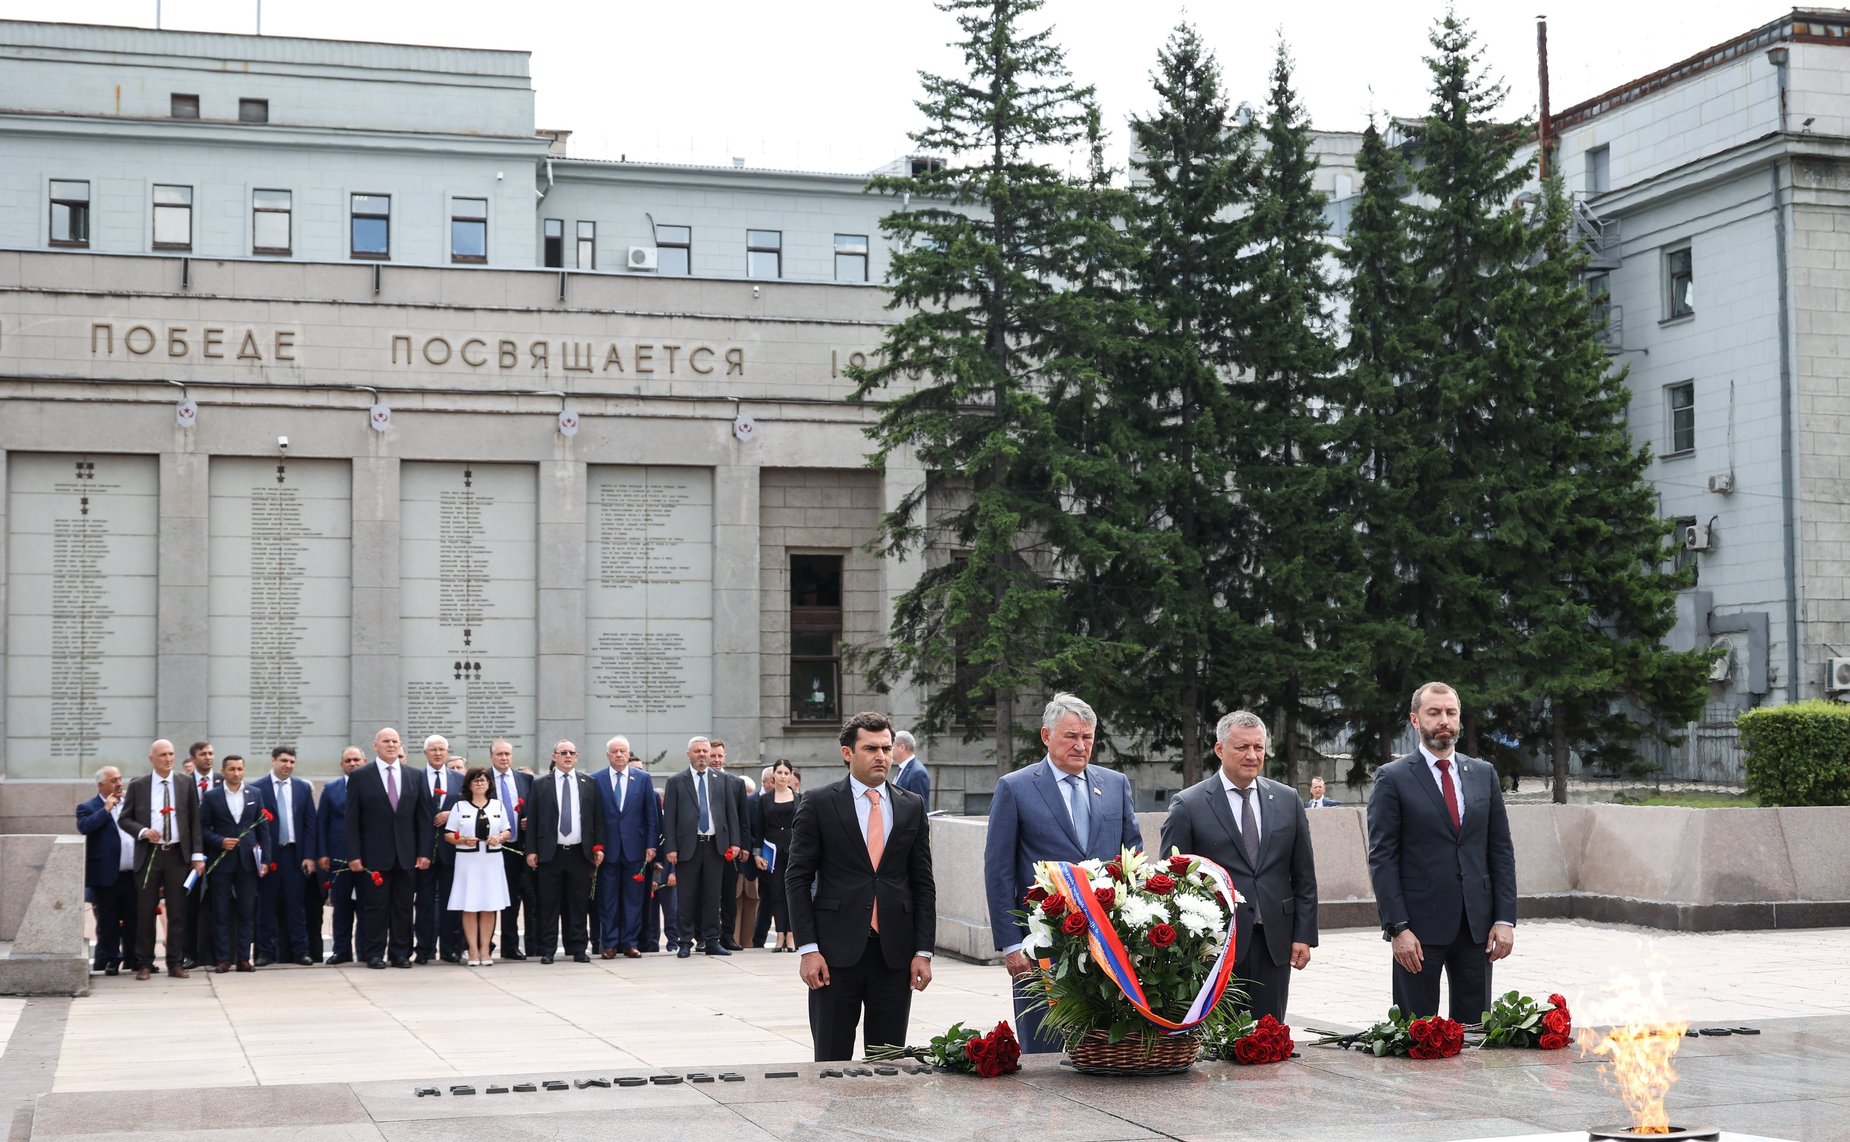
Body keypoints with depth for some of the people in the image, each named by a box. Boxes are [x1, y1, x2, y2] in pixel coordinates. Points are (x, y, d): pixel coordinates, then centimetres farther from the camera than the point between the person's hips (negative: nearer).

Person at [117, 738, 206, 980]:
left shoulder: (186, 785, 6)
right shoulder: (137, 786, 4)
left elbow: (195, 822, 7)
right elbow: (124, 819, 6)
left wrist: (197, 855, 0)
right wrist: (143, 832, -13)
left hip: (178, 854, 1)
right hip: (148, 854, -1)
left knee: (177, 911, 3)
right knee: (145, 911, 1)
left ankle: (176, 963, 9)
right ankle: (144, 964, 8)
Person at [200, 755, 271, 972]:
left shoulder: (254, 795, 8)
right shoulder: (212, 796, 2)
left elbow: (263, 829, 7)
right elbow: (203, 828, 2)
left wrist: (265, 859, 1)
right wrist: (220, 841, -15)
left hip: (247, 861, 2)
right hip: (221, 862, -2)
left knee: (247, 912, 2)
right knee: (221, 913, 1)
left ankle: (243, 958, 7)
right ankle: (222, 959, 5)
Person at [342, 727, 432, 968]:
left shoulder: (414, 777, 8)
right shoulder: (359, 777, 1)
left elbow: (423, 818, 8)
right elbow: (352, 820, -1)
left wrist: (424, 852, 1)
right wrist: (354, 855, -7)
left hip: (406, 855, 3)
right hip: (374, 855, -2)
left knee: (403, 906, 5)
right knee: (376, 906, 1)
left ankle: (401, 953, 12)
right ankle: (375, 954, 8)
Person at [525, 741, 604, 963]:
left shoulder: (589, 784, 10)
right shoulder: (540, 785, 5)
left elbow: (597, 818, 9)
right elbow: (533, 820, 3)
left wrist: (598, 846, 1)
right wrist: (531, 850, -3)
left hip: (580, 853, 1)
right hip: (550, 853, -1)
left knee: (579, 904, 5)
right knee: (549, 905, 1)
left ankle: (578, 949, 11)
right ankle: (547, 950, 7)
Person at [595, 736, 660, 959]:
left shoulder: (643, 779, 5)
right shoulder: (597, 780, 2)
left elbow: (651, 814, 5)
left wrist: (651, 845, 0)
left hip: (635, 847, 1)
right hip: (607, 848, -1)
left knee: (633, 897, 5)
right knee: (607, 898, 3)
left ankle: (630, 942, 11)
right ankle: (609, 943, 9)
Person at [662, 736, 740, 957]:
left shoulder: (721, 781, 11)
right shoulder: (676, 782, 3)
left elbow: (731, 813, 12)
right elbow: (669, 817, 0)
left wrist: (734, 842, 3)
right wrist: (671, 848, -7)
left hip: (715, 845, 2)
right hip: (688, 846, -2)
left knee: (712, 897, 5)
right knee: (686, 898, 0)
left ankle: (711, 941, 10)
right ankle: (686, 942, 8)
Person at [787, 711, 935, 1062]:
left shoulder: (912, 807, 9)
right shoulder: (819, 805, 0)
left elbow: (923, 884, 10)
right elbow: (798, 878, -2)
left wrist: (923, 951, 3)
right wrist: (807, 948, -9)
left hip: (895, 953, 3)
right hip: (836, 951, -3)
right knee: (831, 1060, 1)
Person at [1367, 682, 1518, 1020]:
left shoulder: (1484, 774, 11)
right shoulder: (1393, 778, -2)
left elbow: (1501, 850, 10)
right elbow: (1381, 858, -6)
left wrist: (1505, 918, 1)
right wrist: (1397, 928, -13)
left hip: (1476, 925, 4)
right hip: (1419, 925, -4)